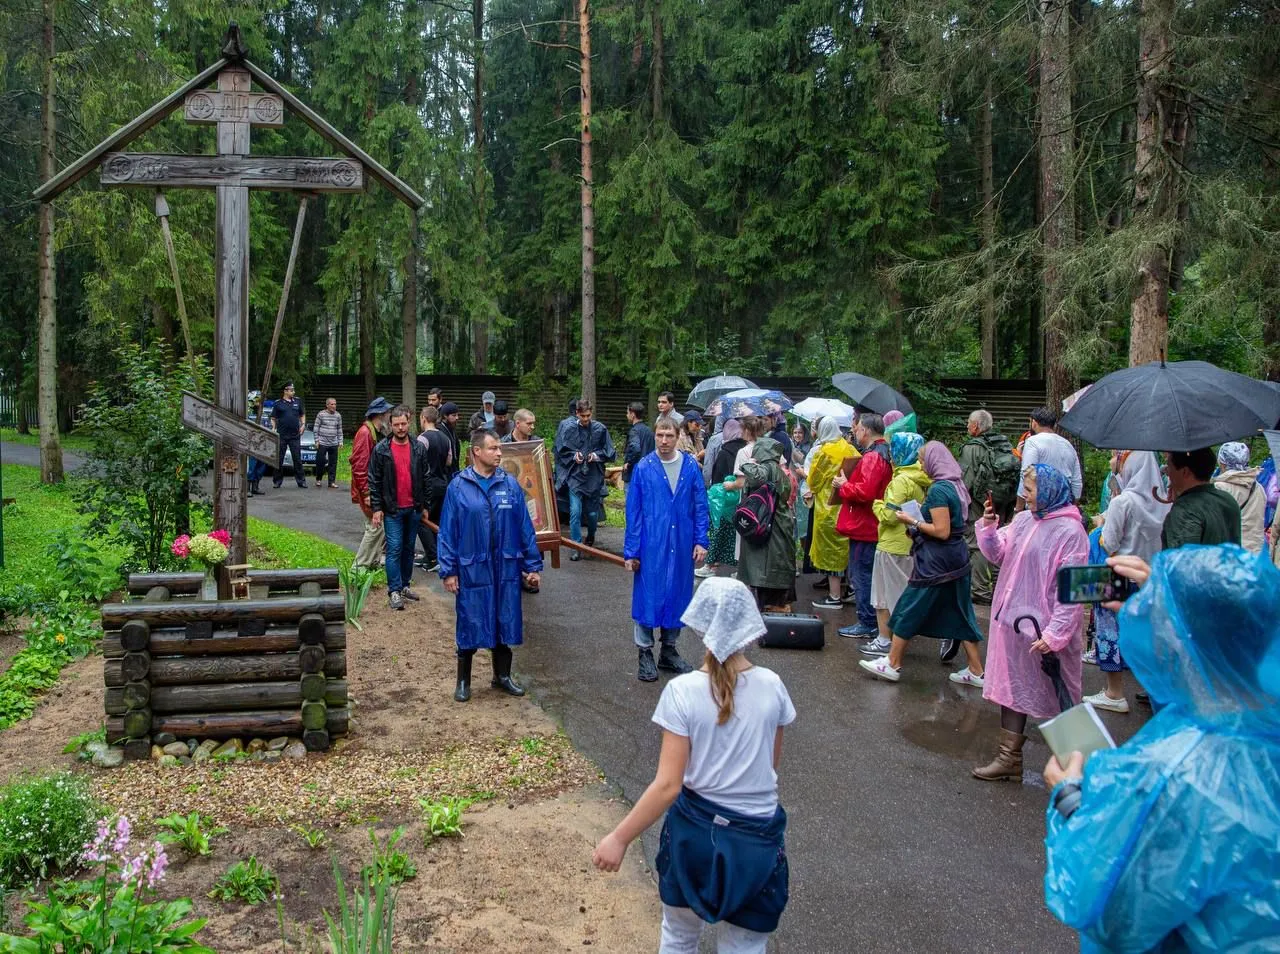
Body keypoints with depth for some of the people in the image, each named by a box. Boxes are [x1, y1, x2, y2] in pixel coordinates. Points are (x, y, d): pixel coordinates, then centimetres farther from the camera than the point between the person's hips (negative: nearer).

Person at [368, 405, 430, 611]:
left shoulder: (419, 448, 3)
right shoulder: (381, 449, -5)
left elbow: (425, 478, 8)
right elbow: (374, 480, -4)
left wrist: (425, 505, 7)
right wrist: (377, 508, -8)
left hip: (413, 508, 3)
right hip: (392, 509, -3)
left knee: (408, 548, 12)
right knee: (394, 549, -5)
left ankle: (404, 585, 23)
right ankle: (394, 590, 0)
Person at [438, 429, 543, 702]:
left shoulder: (510, 484, 0)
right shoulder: (458, 487, -6)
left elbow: (525, 527, 3)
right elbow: (447, 532, -4)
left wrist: (533, 565, 3)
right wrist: (448, 570, -6)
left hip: (506, 569, 3)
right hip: (472, 570, -2)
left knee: (505, 623, 13)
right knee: (470, 625, 8)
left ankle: (502, 675, 31)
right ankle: (463, 681, 26)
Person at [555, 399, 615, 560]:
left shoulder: (600, 430, -5)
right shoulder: (569, 431, -4)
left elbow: (610, 453, 2)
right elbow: (560, 452, 5)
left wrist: (596, 455, -13)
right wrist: (573, 456, -10)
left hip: (594, 478, 1)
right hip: (575, 477, 0)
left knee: (592, 513, 12)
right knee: (575, 512, -9)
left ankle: (590, 537, 43)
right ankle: (576, 547, -2)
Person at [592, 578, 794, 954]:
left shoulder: (682, 691, -17)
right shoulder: (771, 685, -10)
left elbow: (668, 785, -18)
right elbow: (772, 763, 5)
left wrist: (620, 838, -10)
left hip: (695, 831, -1)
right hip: (757, 840, 1)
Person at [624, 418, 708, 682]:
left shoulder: (690, 467, 1)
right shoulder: (643, 468, -5)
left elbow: (700, 506, 5)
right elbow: (633, 511, -4)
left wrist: (701, 541, -1)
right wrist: (631, 551, -5)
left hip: (681, 546, 3)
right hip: (651, 544, -3)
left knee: (677, 596, 11)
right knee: (649, 595, 3)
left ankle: (668, 651, 26)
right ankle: (645, 653, 16)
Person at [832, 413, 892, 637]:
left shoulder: (872, 457, -18)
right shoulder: (884, 454, 15)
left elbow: (865, 491, -27)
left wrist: (844, 486, -11)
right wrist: (848, 484, 13)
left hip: (864, 526, -10)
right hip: (872, 525, 10)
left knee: (861, 576, -3)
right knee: (867, 576, 17)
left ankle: (867, 623, 3)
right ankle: (872, 621, 23)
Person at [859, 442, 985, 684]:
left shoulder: (939, 489, -18)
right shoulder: (956, 486, 9)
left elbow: (942, 531, -22)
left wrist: (912, 522, -13)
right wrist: (922, 516, 13)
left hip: (936, 561, -9)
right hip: (956, 558, 9)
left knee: (909, 610, 3)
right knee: (959, 613, 12)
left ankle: (892, 664, 13)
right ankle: (975, 671, 16)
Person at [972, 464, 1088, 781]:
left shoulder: (1070, 532, -16)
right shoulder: (1022, 520, 6)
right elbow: (999, 556, 13)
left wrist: (1054, 633, -23)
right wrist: (989, 528, -4)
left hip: (1043, 629, -7)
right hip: (1012, 621, 7)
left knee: (1054, 696, 6)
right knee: (1011, 688, 15)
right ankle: (1009, 757, 26)